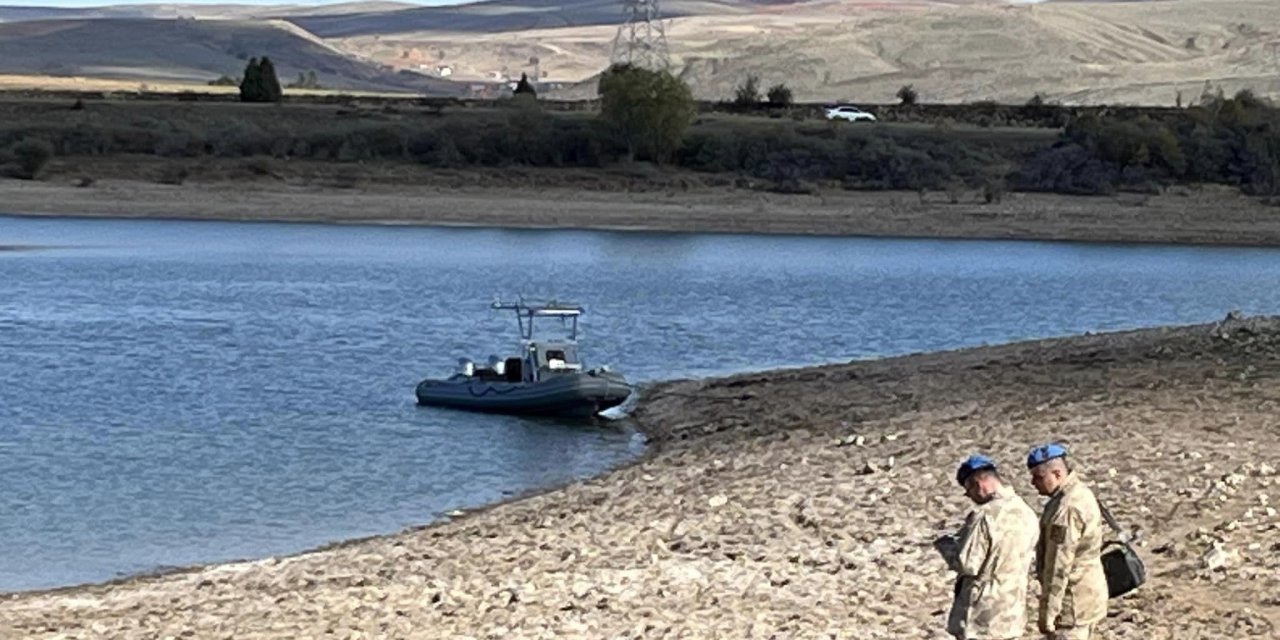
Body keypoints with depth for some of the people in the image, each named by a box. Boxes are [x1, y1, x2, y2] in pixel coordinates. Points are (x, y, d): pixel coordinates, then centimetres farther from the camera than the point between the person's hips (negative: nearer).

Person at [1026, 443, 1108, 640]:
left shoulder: (1067, 509, -23)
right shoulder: (1081, 493, 10)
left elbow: (1059, 566, -24)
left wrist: (1048, 613, -20)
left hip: (1073, 602, -11)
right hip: (1087, 594, 11)